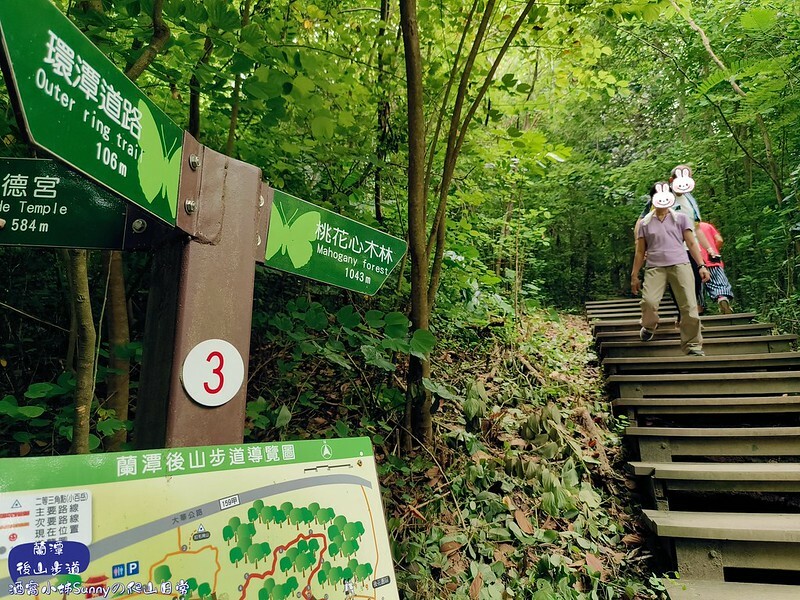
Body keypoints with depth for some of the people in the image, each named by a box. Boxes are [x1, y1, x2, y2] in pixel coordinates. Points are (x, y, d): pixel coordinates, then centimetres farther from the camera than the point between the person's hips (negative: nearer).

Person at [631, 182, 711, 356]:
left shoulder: (680, 218, 14)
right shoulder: (645, 223, 15)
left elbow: (692, 243, 11)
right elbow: (640, 251, 15)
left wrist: (701, 265, 0)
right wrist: (634, 275, 10)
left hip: (680, 265, 1)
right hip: (655, 267, 0)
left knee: (689, 307, -8)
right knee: (649, 301, -24)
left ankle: (693, 346, 1)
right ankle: (649, 327, 9)